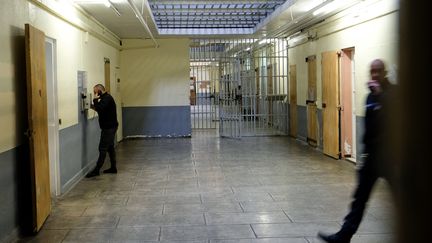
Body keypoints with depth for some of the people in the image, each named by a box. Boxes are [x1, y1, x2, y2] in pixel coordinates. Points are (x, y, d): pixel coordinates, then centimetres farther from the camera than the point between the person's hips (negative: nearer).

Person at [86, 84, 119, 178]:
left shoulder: (107, 98, -17)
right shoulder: (106, 98, 15)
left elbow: (100, 109, -29)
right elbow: (103, 110, 21)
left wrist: (95, 100, -17)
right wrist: (95, 107, 8)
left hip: (109, 128, -10)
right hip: (110, 127, 10)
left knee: (103, 148, -9)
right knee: (110, 147, 14)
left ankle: (96, 170, -7)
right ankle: (113, 167, 20)